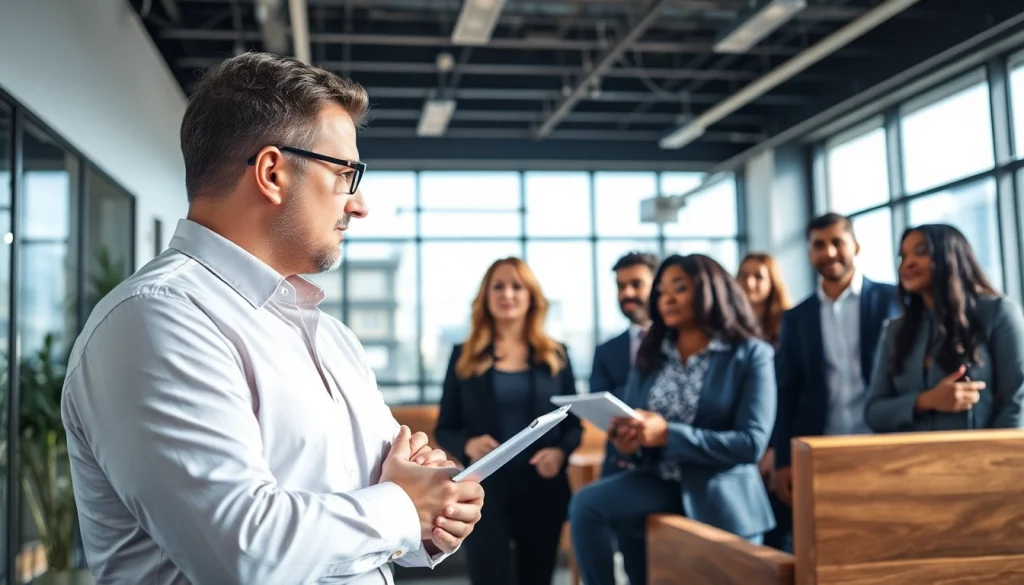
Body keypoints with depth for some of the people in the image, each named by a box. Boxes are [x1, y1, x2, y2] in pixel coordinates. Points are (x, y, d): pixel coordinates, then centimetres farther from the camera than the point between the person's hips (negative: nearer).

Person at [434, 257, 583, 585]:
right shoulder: (465, 356, 4)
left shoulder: (555, 355, 7)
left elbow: (574, 425, 9)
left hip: (544, 488, 2)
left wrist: (560, 451, -12)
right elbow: (444, 428, 4)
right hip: (485, 488, -2)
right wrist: (467, 445, -17)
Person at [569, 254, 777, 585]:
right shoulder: (650, 354, 8)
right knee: (586, 504, -21)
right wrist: (627, 439, -17)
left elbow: (752, 443, -16)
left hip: (721, 497, -3)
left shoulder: (752, 354, -7)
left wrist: (667, 434, -26)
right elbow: (630, 423, 10)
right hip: (660, 482, 3)